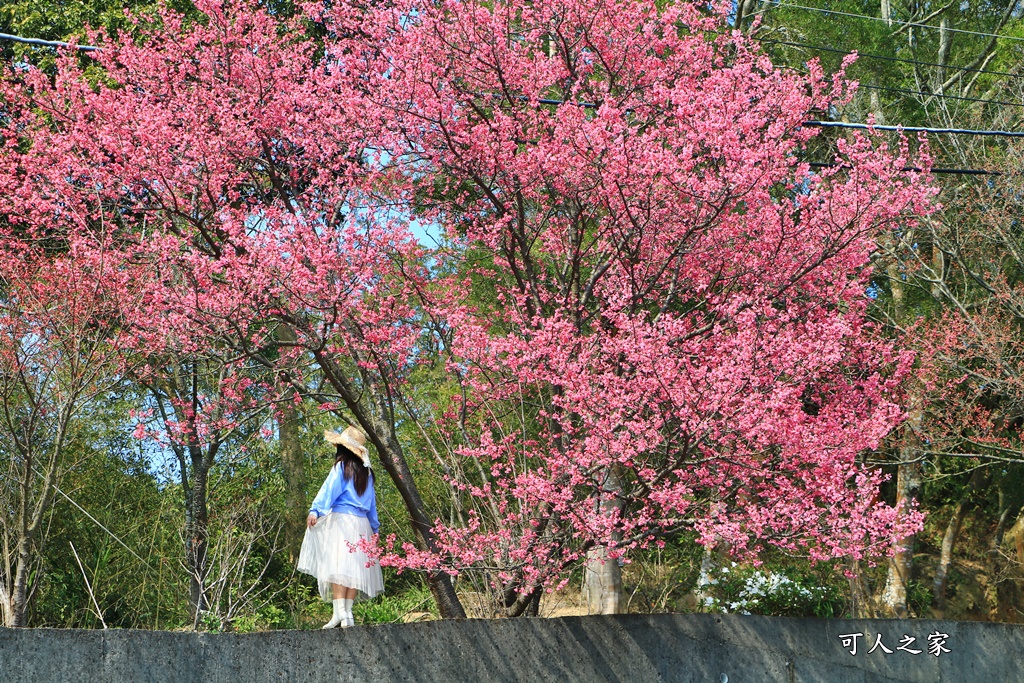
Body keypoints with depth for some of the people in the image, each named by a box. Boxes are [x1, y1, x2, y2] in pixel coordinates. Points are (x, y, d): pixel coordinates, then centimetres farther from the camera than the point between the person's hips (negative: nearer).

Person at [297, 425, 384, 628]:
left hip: (341, 519, -6)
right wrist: (374, 527, 25)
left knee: (338, 566, -12)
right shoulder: (366, 473, 17)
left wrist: (315, 510, -22)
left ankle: (339, 612, -22)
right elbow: (371, 502, 21)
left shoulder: (341, 467, -1)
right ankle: (348, 613, -1)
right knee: (354, 566, 4)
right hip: (361, 523, 6)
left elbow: (329, 489, -14)